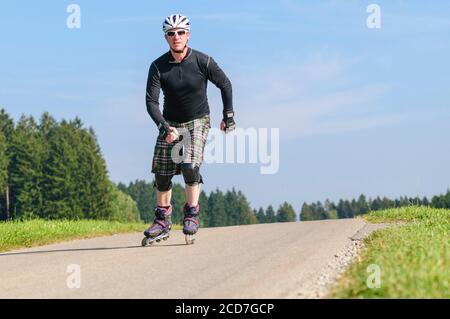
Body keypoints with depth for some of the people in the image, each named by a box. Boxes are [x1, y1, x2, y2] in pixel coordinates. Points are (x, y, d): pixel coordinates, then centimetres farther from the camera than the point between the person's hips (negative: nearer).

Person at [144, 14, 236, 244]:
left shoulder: (203, 62, -14)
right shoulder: (158, 67, -13)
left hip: (197, 121, -2)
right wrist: (164, 127, -31)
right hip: (170, 123, 2)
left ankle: (192, 214, -5)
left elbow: (225, 84, 1)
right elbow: (151, 101, -17)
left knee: (189, 166, -23)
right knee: (162, 174, -2)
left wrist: (228, 115, 3)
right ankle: (162, 221, 14)